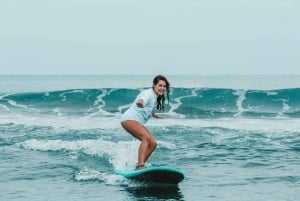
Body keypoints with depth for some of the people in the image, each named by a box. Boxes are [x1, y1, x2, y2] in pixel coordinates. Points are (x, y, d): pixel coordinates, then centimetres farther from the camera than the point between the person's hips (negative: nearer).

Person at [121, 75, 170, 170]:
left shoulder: (156, 97, 12)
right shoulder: (148, 93, -16)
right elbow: (142, 99, -41)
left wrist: (154, 115, 50)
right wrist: (140, 103, -64)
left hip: (138, 122, 10)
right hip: (129, 119, -10)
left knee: (153, 143, 1)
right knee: (146, 137, -30)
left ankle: (138, 165, 5)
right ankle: (140, 166, -38)